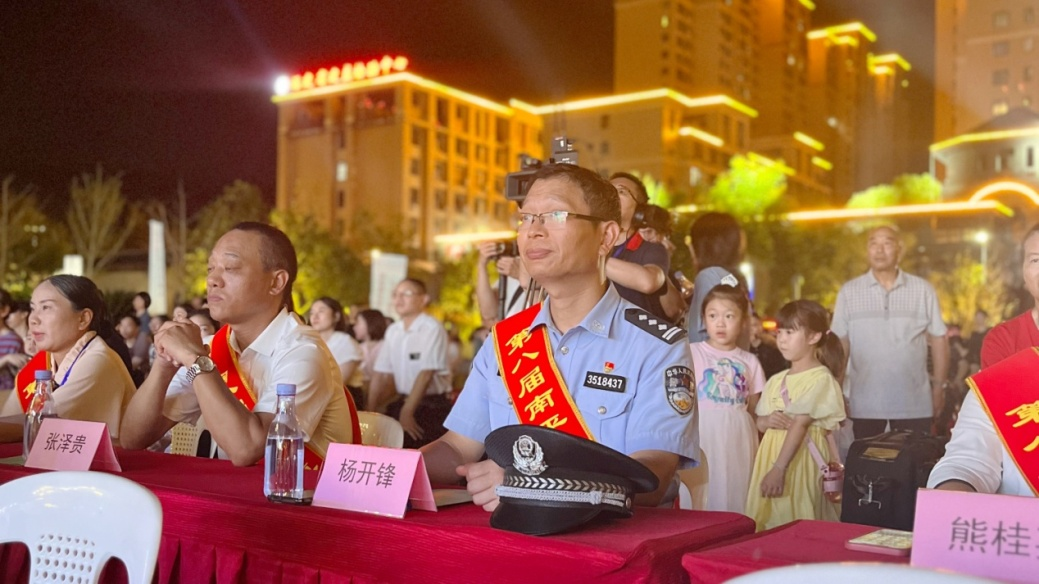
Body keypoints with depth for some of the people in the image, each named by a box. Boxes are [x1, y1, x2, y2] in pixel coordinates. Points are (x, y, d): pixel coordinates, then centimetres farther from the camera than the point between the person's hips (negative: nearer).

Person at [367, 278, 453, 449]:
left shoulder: (432, 328, -12)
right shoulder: (392, 331, 8)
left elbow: (425, 374, -17)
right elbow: (382, 374, 8)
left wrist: (407, 412, -18)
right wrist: (371, 411, 2)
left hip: (432, 407, -6)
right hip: (402, 401, 6)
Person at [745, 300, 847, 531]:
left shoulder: (821, 378, -9)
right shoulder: (777, 381, 13)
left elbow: (800, 424, -17)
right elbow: (760, 423, 17)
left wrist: (779, 468, -23)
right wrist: (767, 421, -8)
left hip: (803, 458, -7)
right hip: (772, 454, 7)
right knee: (770, 522, 7)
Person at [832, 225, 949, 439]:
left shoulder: (922, 290, 2)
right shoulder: (849, 291, 1)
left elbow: (938, 339, 6)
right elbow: (840, 344, 3)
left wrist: (939, 387, 4)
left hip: (914, 403, 0)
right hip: (865, 405, 0)